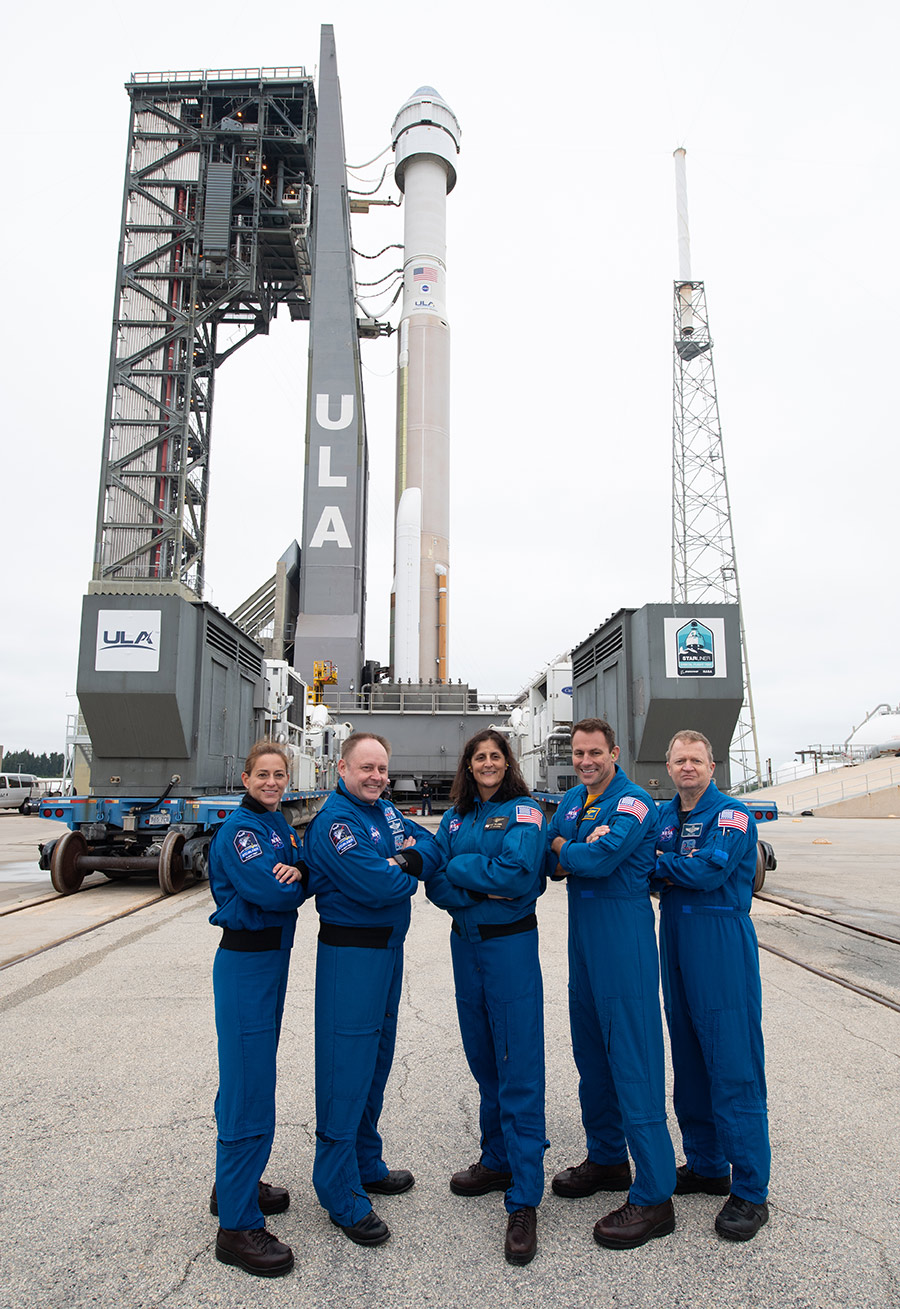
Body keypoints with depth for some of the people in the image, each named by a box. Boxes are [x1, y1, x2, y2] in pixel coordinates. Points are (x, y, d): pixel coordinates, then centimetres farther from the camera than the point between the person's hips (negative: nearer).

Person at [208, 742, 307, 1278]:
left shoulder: (280, 825, 12)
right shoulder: (239, 829, -15)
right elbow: (268, 891, -26)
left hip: (274, 956, 9)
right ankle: (237, 1225, 8)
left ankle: (234, 1185, 36)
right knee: (249, 1091, -3)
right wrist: (295, 878, -7)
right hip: (245, 961, -9)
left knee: (249, 1077, 19)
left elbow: (300, 886, 5)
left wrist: (296, 872, -17)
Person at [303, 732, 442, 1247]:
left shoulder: (386, 810, 10)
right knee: (346, 1070, -1)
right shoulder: (333, 822, -17)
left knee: (376, 1061, 19)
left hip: (389, 948, 9)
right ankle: (343, 1196, 13)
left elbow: (434, 850, 2)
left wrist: (408, 859, -18)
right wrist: (410, 874, -7)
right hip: (350, 954, -9)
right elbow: (376, 887, -25)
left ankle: (366, 1164, 36)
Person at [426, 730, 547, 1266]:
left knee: (519, 1069, -3)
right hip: (465, 942, 6)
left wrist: (459, 868, -11)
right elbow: (436, 883, 3)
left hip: (510, 945, -5)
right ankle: (499, 1161, 33)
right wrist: (481, 891, -15)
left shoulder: (524, 811, -6)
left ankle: (525, 1200, 5)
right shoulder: (456, 816, 9)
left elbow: (519, 874, -19)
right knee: (483, 1058, 16)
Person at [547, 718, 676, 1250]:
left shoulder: (633, 803, -13)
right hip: (584, 934, 8)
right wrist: (578, 855, -12)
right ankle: (607, 1159, 34)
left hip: (624, 936, -8)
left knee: (633, 1060, -5)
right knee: (591, 1051, 17)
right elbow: (547, 857, 9)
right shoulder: (572, 801, 13)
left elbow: (600, 859, -24)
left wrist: (563, 850, -5)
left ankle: (654, 1197, 4)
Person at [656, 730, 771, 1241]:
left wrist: (660, 865, -8)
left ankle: (750, 1191, 10)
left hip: (722, 944, -6)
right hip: (675, 942, 7)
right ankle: (706, 1166, 30)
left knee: (733, 1067, -2)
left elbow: (709, 871, -21)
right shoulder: (663, 816, 11)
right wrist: (676, 873, -13)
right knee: (689, 1060, 15)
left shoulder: (732, 815, -8)